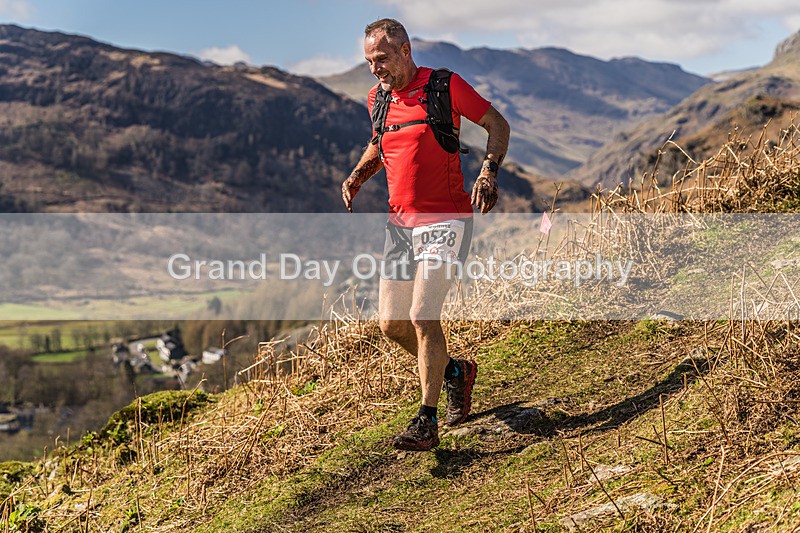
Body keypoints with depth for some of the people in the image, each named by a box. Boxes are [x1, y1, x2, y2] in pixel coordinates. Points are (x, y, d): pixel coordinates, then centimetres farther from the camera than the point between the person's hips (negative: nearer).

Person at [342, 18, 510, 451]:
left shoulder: (444, 85, -8)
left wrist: (489, 170, -17)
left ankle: (426, 424, -6)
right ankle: (454, 371, 32)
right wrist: (357, 175, 8)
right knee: (391, 324, 7)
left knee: (422, 317, -16)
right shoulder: (378, 99, 10)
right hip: (400, 222, 7)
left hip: (445, 220, -7)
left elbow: (497, 124, 0)